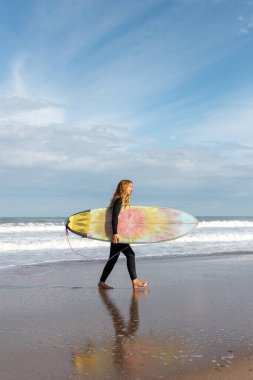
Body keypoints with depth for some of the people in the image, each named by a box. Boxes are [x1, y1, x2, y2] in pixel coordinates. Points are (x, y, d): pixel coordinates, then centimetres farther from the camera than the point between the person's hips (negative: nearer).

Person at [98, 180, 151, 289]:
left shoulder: (124, 201, 17)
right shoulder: (119, 200, -12)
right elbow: (114, 217, -21)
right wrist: (115, 233, -27)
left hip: (117, 234, 10)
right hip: (117, 233, -10)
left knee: (113, 258, 12)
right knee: (130, 254, -9)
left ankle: (102, 282, 17)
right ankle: (135, 282, -6)